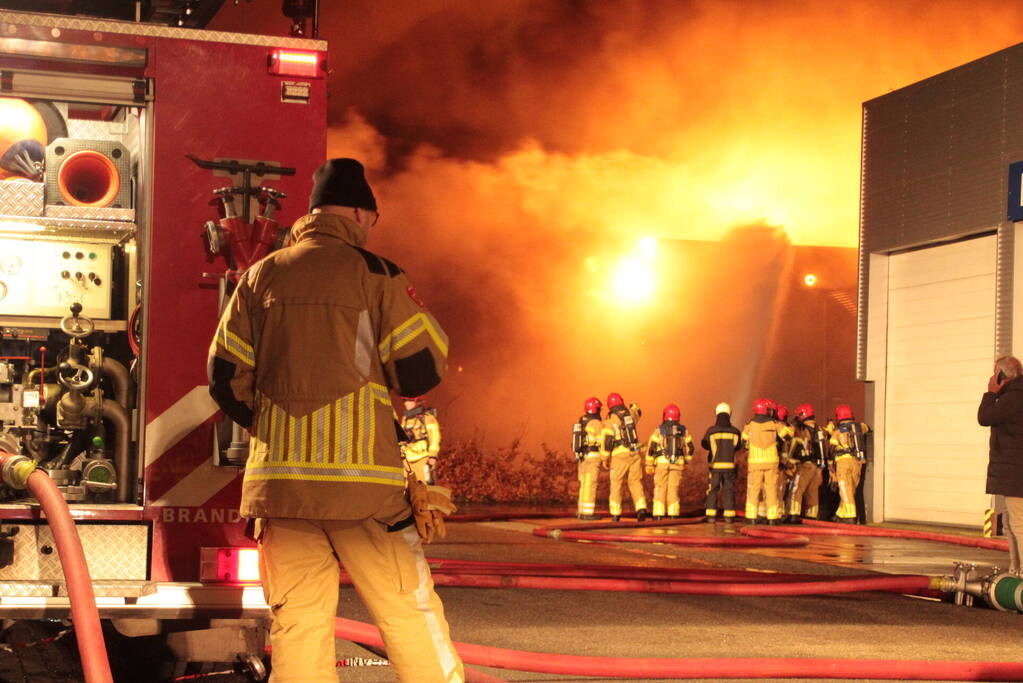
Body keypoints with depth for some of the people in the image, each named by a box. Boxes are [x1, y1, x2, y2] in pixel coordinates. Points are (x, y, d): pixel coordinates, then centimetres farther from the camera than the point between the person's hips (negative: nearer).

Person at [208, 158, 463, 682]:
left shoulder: (260, 277, 10)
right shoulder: (373, 273, -2)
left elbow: (225, 377, 8)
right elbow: (421, 372, -5)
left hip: (279, 477, 4)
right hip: (362, 479, -4)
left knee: (296, 623, 7)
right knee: (409, 613, 3)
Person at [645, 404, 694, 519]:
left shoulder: (659, 430, -5)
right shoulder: (684, 431, 3)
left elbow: (651, 447, -7)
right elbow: (689, 448, 8)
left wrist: (649, 464, 0)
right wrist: (686, 461, 22)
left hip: (662, 462, -2)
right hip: (677, 463, 2)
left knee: (660, 488, 4)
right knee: (673, 488, 7)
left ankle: (659, 513, -1)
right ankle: (673, 513, 2)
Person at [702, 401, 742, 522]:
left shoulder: (711, 431, -9)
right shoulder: (735, 432, -4)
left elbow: (705, 444, 6)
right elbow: (737, 446, 11)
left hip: (715, 465, -1)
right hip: (729, 465, 1)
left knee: (712, 490, 6)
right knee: (729, 490, 8)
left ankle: (711, 515, 1)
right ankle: (729, 515, 5)